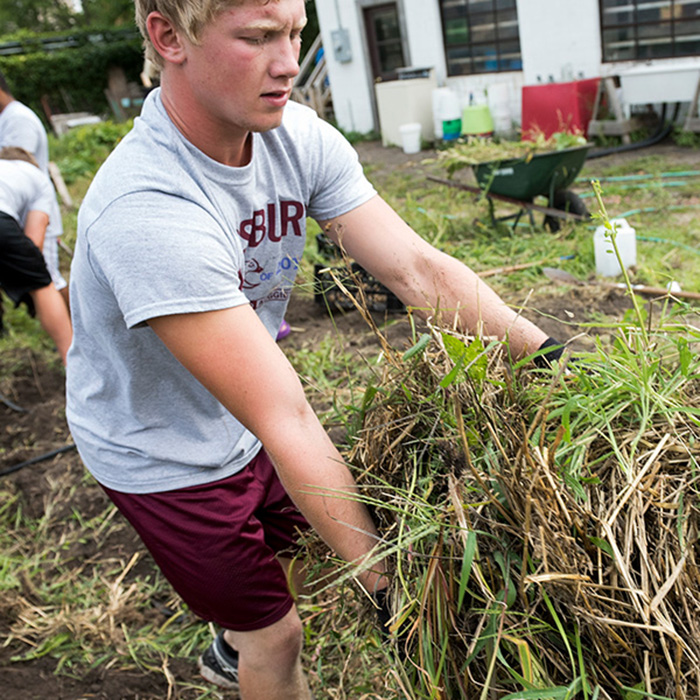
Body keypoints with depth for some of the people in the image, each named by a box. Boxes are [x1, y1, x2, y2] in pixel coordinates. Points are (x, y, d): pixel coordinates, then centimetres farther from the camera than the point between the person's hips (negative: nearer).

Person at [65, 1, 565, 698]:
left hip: (241, 417, 7)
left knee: (284, 552, 28)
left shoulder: (299, 137, -15)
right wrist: (387, 583, -33)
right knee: (276, 634, 9)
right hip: (161, 454, -6)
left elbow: (419, 271, -17)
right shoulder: (144, 210, -37)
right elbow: (286, 424, -38)